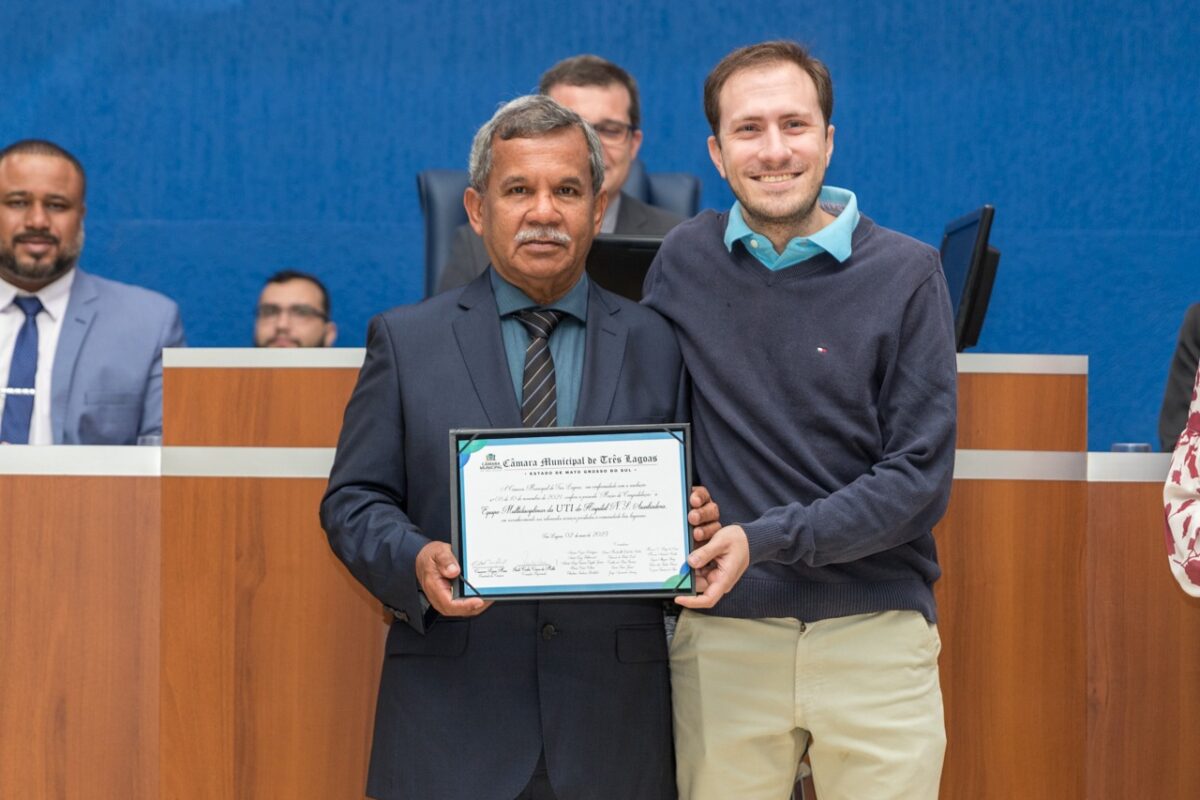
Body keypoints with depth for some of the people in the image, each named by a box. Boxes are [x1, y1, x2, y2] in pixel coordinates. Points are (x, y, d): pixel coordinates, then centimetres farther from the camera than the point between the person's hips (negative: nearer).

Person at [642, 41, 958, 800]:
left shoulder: (907, 273, -3)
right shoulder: (683, 262, 5)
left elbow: (919, 478, -7)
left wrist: (766, 541, -15)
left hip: (877, 632, -1)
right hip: (722, 637, 1)